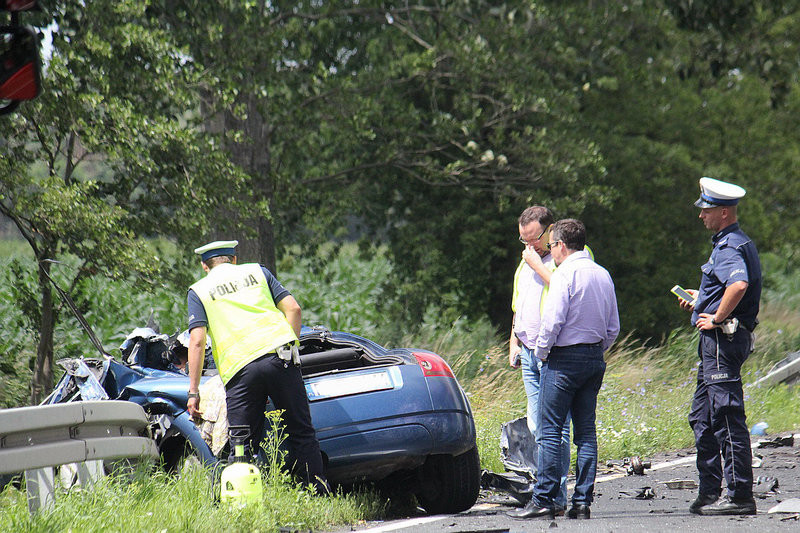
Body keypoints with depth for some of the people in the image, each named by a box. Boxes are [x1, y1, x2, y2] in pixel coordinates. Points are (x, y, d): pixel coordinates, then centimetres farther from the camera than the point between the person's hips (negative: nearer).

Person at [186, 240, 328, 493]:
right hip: (280, 358, 2)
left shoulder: (198, 290, 15)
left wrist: (193, 391, 4)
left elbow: (197, 341, 4)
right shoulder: (257, 271, 22)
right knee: (301, 433, 9)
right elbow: (293, 308, 12)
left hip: (239, 368, -2)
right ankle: (319, 495, 6)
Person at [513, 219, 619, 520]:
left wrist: (541, 352, -4)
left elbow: (553, 321, -18)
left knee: (550, 430, -4)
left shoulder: (564, 275, -11)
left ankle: (544, 500, -6)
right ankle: (582, 502, 5)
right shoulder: (603, 275, 12)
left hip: (564, 358, -7)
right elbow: (613, 328, 14)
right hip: (595, 358, 7)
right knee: (586, 431, 8)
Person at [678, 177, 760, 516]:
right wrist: (702, 303, 21)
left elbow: (739, 285, -36)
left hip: (722, 337, -11)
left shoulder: (730, 247, -16)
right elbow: (739, 291, 31)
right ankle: (709, 494, 19)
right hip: (716, 340, 11)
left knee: (727, 418, -9)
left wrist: (717, 319, -24)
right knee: (702, 418, 15)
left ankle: (740, 497, -8)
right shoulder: (733, 243, 18)